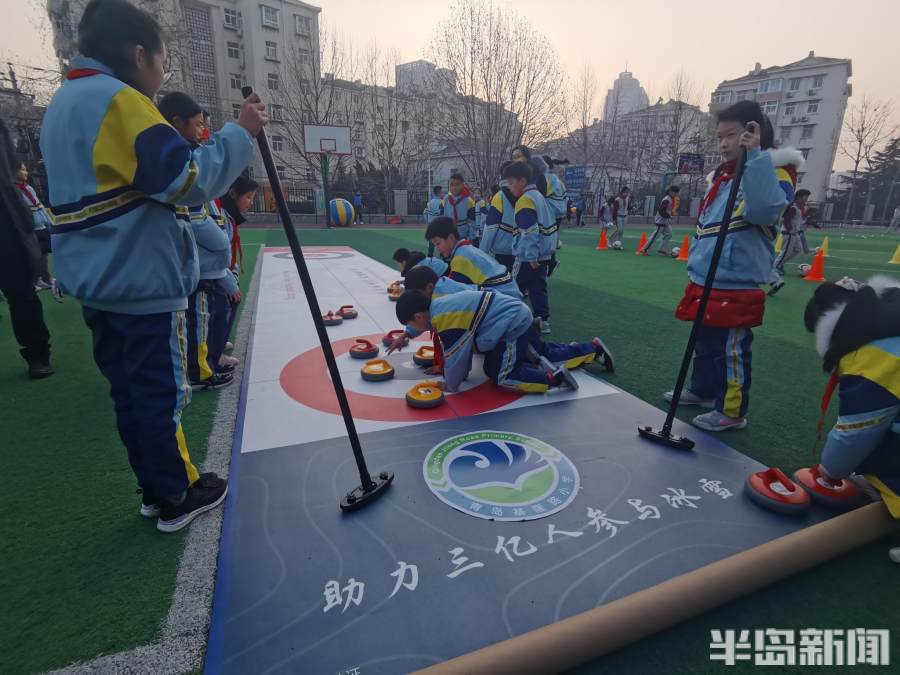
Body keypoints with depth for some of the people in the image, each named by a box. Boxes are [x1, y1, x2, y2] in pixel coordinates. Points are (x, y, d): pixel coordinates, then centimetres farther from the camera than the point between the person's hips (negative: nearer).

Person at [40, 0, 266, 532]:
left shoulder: (64, 103, 18)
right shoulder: (120, 100, -12)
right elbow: (189, 180, -19)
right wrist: (240, 133, -11)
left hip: (96, 278, 9)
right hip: (142, 280, -9)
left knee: (130, 390, 15)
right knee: (162, 391, 2)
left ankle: (156, 488, 29)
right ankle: (177, 497, 17)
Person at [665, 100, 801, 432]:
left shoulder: (776, 172, -9)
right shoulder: (721, 174, 16)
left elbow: (764, 209, -31)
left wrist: (755, 156, -30)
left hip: (736, 285, -8)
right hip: (705, 281, 8)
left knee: (730, 349, 0)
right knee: (704, 342, 20)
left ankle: (731, 411, 15)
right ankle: (702, 390, 38)